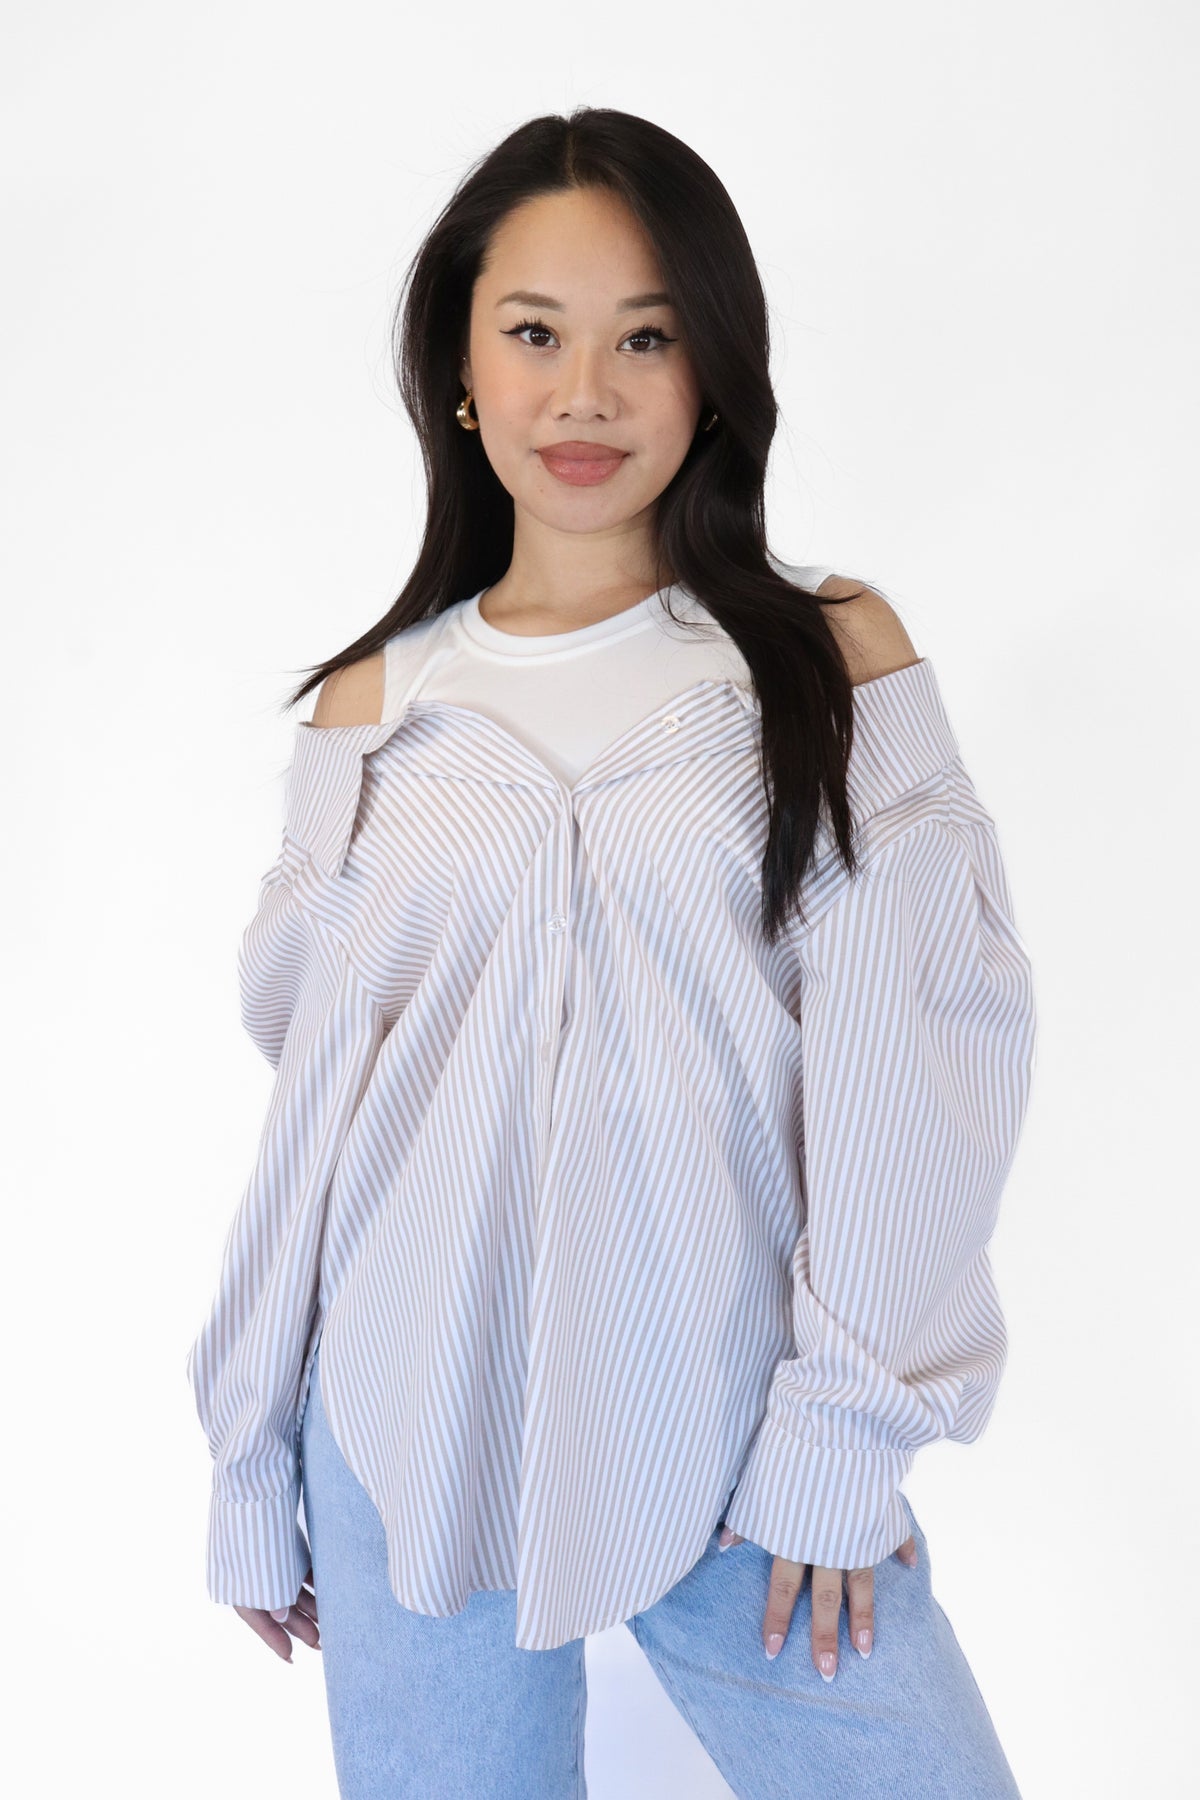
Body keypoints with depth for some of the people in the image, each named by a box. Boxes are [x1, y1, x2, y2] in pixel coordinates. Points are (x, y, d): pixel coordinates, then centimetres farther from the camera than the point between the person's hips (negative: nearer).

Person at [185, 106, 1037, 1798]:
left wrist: (842, 1425, -8)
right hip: (411, 1440, 1)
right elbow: (309, 1104, 7)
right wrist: (255, 1473, 10)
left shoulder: (837, 655, 0)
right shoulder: (371, 709, 4)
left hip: (725, 1433, 0)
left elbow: (911, 1052, -4)